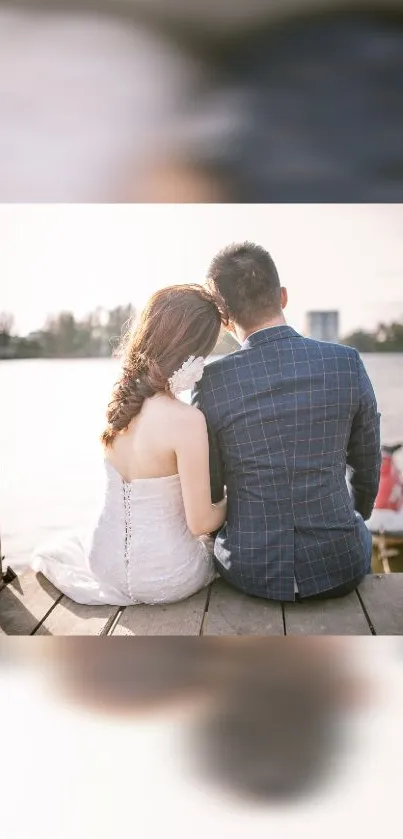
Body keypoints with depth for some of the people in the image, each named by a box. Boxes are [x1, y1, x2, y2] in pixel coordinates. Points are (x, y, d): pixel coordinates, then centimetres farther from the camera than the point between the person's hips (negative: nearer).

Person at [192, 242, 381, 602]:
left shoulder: (212, 382, -14)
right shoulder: (347, 363, -10)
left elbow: (207, 492, -4)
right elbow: (368, 466, 4)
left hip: (250, 570, 0)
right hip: (339, 568, 1)